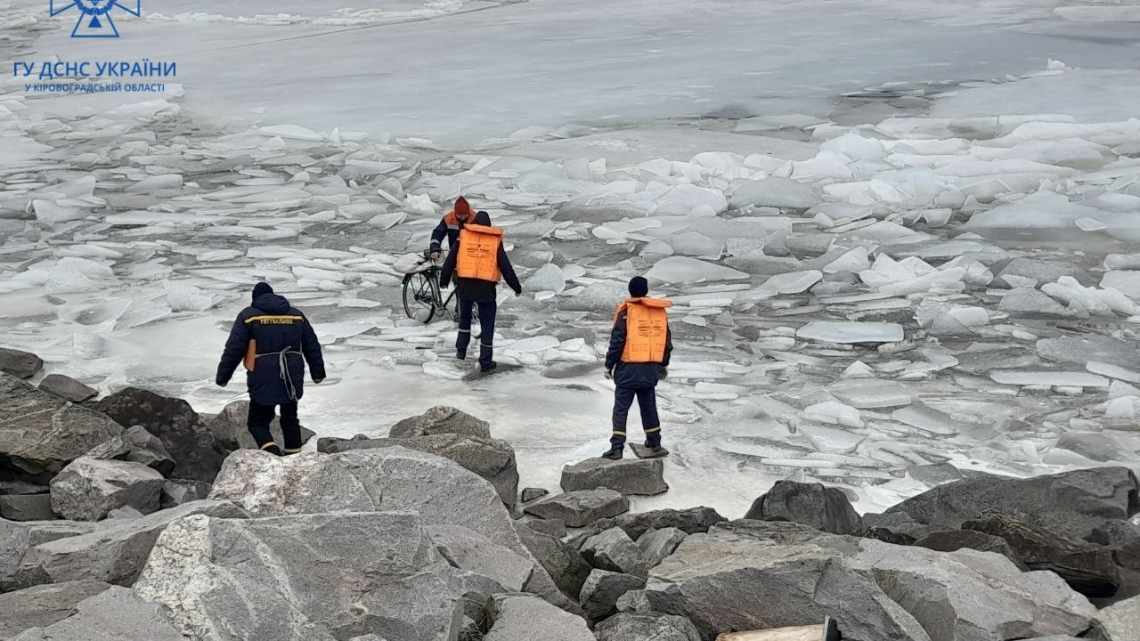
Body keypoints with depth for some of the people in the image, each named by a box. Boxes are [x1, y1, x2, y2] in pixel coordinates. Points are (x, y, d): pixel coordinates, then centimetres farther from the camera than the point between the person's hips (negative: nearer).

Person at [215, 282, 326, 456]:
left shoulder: (248, 316, 2)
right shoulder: (296, 315, 13)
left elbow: (233, 349, -3)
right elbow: (312, 346, 19)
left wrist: (222, 376, 4)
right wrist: (318, 372, 30)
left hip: (263, 382, -3)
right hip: (292, 380, 3)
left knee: (258, 422, 6)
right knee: (290, 419, 20)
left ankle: (271, 451, -19)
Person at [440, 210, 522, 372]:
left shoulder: (463, 236, 4)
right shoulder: (496, 240, 2)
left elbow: (450, 261, 8)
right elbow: (506, 267, 1)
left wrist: (444, 280, 21)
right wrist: (516, 287, 10)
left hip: (465, 284, 1)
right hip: (486, 287, -1)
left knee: (465, 317, 25)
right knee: (487, 324, 7)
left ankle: (461, 351, 26)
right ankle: (486, 361, 6)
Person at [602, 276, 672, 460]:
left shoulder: (627, 311, -10)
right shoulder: (661, 311, 7)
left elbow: (617, 340, -12)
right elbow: (667, 341, 14)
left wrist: (609, 365, -2)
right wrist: (663, 364, 27)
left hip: (629, 369, -5)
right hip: (651, 369, 5)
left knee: (621, 408, 0)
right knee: (649, 407, 17)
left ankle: (616, 448, -6)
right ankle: (655, 444, 23)